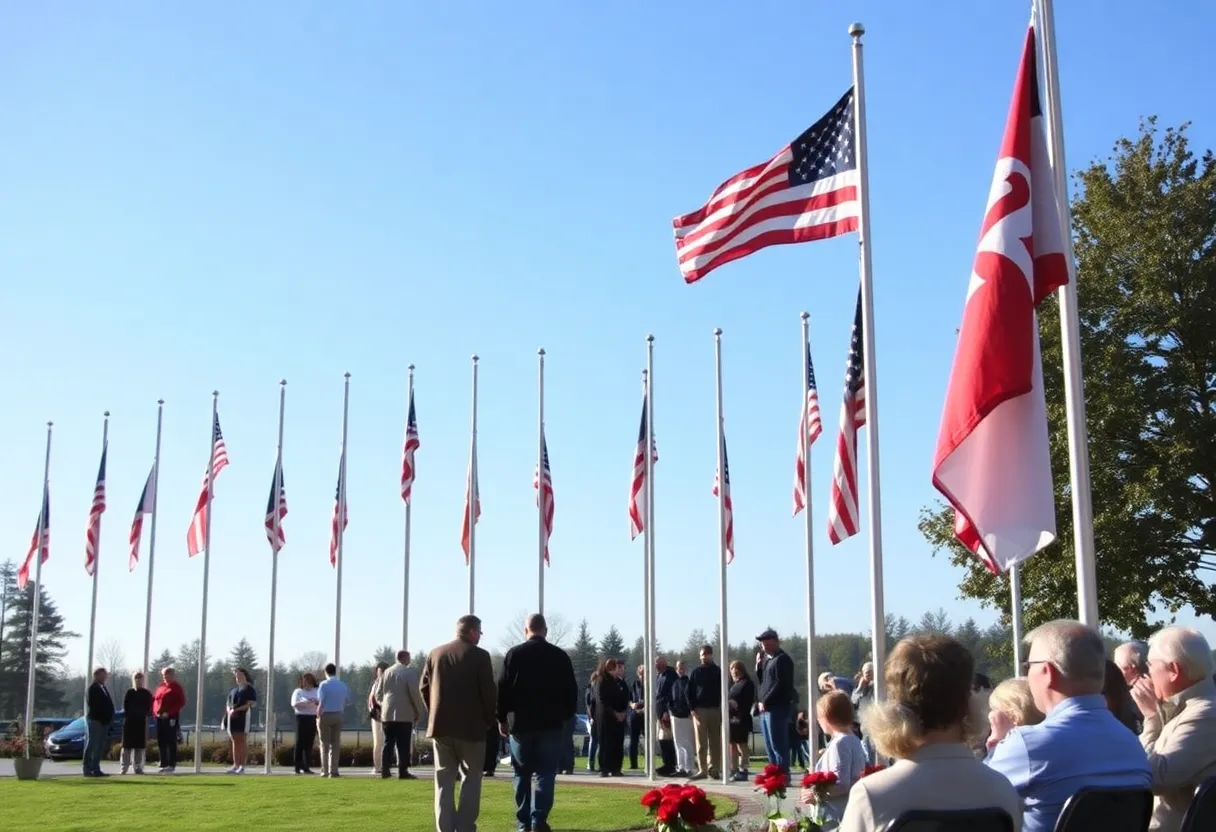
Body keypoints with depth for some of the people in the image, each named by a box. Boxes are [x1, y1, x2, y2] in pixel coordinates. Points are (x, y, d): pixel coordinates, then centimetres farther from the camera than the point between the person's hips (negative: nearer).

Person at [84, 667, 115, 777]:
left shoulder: (103, 688, 17)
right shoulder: (93, 688, -8)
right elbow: (92, 704, -16)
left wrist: (109, 718, 6)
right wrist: (104, 718, -17)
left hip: (103, 721, 9)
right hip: (95, 720, -9)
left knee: (100, 747, 10)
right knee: (92, 745, -6)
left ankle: (96, 769, 14)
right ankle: (87, 769, -3)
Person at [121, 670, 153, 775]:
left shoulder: (147, 694, 7)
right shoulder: (129, 693, 3)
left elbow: (149, 708, 5)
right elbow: (125, 707, -1)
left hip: (142, 722, 1)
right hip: (129, 721, -1)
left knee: (140, 746, 3)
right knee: (127, 745, -1)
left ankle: (138, 767, 8)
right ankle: (124, 767, 2)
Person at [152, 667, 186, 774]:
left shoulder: (176, 687, -3)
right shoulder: (160, 686, 16)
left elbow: (181, 702, -10)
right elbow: (155, 699, 20)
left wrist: (169, 712, -17)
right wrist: (155, 711, 1)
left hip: (171, 718, -6)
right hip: (160, 718, 7)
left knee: (171, 742, -5)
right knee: (161, 742, 7)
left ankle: (171, 765, -3)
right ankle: (163, 764, 14)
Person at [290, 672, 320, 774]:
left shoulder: (316, 692, 14)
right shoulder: (298, 692, 3)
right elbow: (294, 704, -10)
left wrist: (317, 702, -15)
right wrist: (306, 702, -23)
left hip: (313, 719, 3)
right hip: (302, 718, -3)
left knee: (309, 743, 5)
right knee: (300, 743, -3)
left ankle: (306, 767, 9)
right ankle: (298, 767, 2)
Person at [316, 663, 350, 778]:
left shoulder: (324, 685, -9)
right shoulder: (343, 685, 6)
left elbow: (321, 703, -13)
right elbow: (346, 702, 7)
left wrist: (318, 716, -4)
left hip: (325, 716, -4)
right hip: (338, 716, 4)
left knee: (325, 744, 3)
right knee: (335, 744, 6)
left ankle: (325, 771, 1)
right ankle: (333, 770, 2)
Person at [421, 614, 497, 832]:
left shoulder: (435, 654, 8)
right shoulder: (479, 655, -6)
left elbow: (424, 687, 9)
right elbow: (487, 691, -8)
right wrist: (490, 720, 4)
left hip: (440, 725, 4)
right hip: (470, 726, -4)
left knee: (444, 779, 8)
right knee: (471, 778, 3)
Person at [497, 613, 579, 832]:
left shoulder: (514, 654, -1)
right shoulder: (560, 656, 2)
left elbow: (502, 689, -1)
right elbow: (571, 691, 5)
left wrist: (502, 718, 8)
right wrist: (566, 716, 15)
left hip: (520, 723, 0)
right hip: (551, 724, 0)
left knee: (522, 774, 9)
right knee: (545, 774, 1)